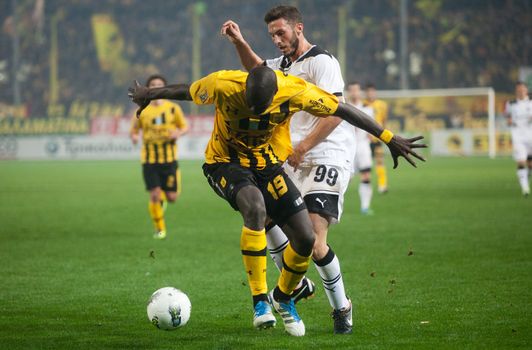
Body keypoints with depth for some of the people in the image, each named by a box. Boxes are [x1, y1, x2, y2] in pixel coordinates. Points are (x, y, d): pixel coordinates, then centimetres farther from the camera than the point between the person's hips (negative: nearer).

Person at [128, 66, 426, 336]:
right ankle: (260, 301, -27)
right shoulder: (223, 85, -27)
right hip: (225, 162, -3)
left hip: (267, 164, 3)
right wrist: (148, 95, 11)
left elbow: (343, 111, -13)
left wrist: (390, 139, -9)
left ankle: (283, 297, 25)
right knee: (255, 205, -36)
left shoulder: (295, 92, -24)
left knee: (306, 239, -8)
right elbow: (185, 91, -7)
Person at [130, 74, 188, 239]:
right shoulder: (142, 111, 1)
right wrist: (133, 136, -15)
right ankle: (160, 229, 8)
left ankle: (163, 197, 38)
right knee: (154, 195, -9)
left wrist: (178, 133, -12)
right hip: (149, 159, 0)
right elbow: (133, 130, 9)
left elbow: (184, 126, 11)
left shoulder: (173, 108, 2)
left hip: (169, 159, 1)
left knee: (171, 197, 0)